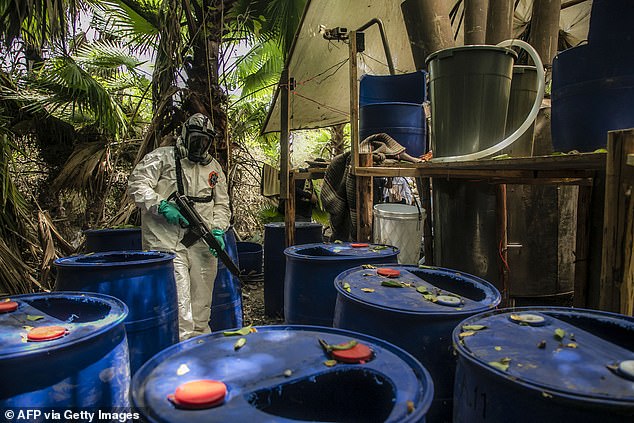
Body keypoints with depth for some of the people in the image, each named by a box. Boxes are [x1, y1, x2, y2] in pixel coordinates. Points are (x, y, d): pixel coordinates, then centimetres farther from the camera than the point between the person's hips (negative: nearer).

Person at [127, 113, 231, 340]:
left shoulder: (214, 168, 16)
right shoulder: (161, 157, 2)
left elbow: (222, 205, 16)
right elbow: (137, 185, -6)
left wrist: (218, 230, 0)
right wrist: (162, 206, -20)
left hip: (203, 244, 5)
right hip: (167, 242, -5)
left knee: (201, 303, 14)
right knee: (178, 301, -11)